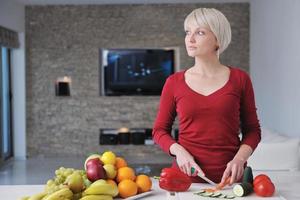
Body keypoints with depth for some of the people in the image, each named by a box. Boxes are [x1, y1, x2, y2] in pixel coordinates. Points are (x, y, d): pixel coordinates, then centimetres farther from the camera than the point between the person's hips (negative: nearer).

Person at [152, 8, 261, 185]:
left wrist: (239, 159, -13)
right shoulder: (174, 82, -1)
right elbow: (160, 130, 6)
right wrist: (179, 151, -12)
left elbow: (252, 130, 4)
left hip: (229, 177, 0)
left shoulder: (240, 79, -2)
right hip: (186, 174, 1)